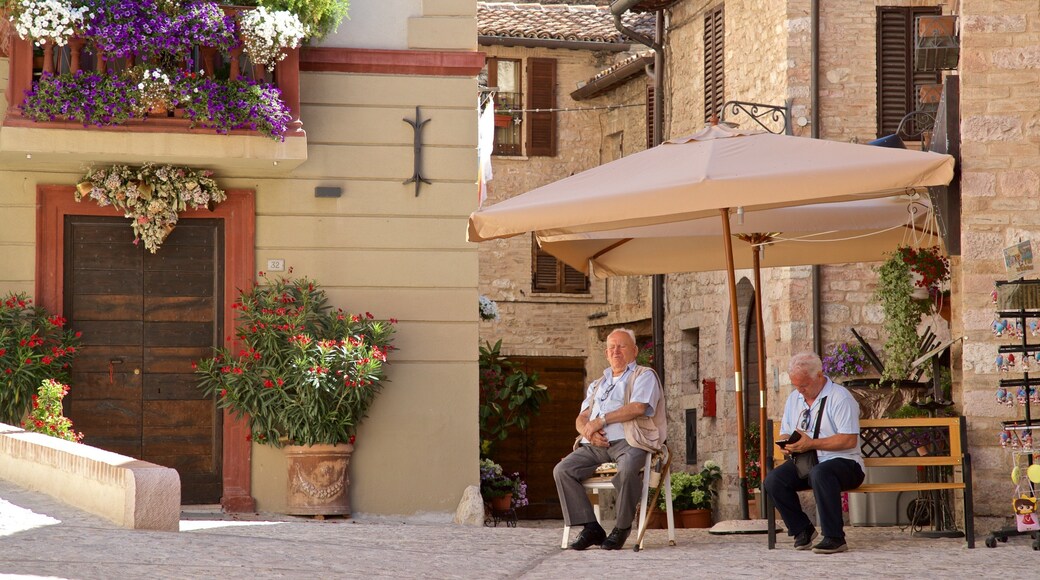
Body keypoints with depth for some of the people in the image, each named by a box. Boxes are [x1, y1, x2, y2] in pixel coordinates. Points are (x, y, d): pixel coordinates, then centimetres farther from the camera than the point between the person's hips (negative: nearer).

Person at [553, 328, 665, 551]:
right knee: (562, 470, -19)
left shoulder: (644, 376, 11)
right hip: (595, 445, 6)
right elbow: (581, 419, 21)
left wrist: (601, 420, -9)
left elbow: (638, 407, -8)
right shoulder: (597, 384, 31)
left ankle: (622, 528, -21)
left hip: (627, 442, -6)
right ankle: (591, 528, -19)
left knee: (627, 470, -39)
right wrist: (589, 431, -5)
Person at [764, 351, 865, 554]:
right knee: (773, 480, -20)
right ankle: (802, 530, -4)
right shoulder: (794, 398, 15)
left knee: (820, 474, -40)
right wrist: (787, 444, -6)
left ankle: (834, 538, -33)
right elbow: (785, 433, 20)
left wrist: (812, 444, -22)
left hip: (843, 462, -7)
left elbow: (849, 440, -18)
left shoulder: (840, 397, -9)